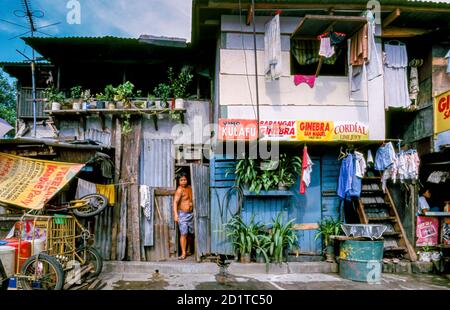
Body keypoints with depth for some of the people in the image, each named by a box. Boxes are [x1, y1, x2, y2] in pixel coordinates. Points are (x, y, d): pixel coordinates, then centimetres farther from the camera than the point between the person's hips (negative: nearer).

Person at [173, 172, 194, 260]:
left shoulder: (190, 188, 8)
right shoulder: (179, 190, -12)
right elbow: (175, 202, -21)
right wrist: (175, 214, -30)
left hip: (191, 213, 7)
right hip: (183, 214, -6)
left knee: (191, 233, 11)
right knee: (183, 234, -8)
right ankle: (183, 253, -4)